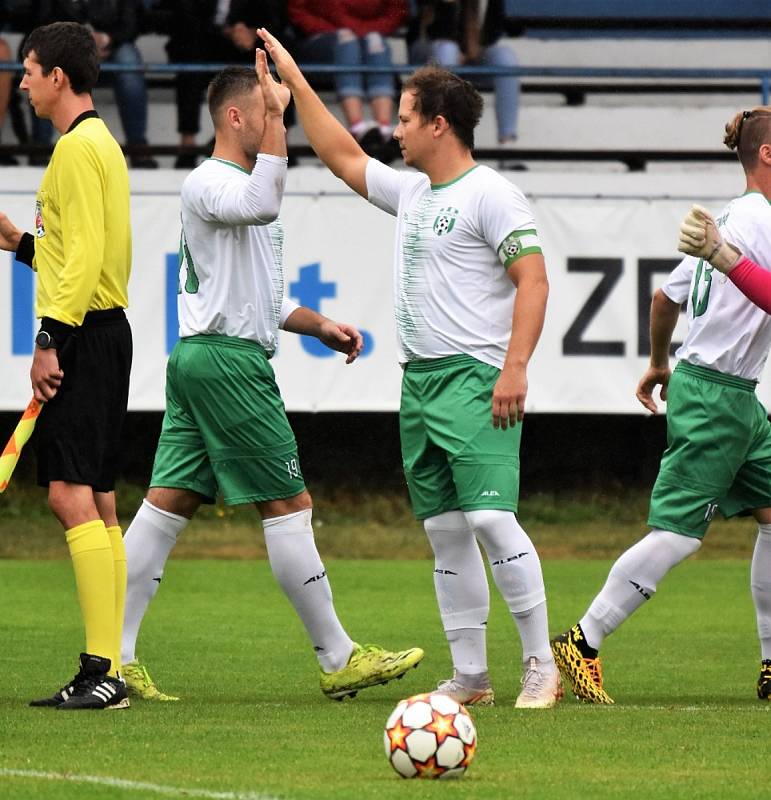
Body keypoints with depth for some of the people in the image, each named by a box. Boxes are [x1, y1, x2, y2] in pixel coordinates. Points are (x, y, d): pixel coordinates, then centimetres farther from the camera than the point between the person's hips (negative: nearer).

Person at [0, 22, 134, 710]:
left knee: (71, 493, -14)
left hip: (82, 337, -11)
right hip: (104, 333, 11)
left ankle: (102, 670, -19)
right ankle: (106, 671, 9)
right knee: (96, 503, 9)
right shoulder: (101, 143, 19)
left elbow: (85, 254, -20)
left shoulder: (78, 148, -12)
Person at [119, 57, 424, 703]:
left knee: (169, 503, 5)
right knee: (289, 505, -5)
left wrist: (320, 326, 20)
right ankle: (340, 661, 0)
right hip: (228, 359, -10)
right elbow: (262, 205, -35)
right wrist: (275, 117, -31)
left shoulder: (243, 185, 22)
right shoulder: (208, 184, -11)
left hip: (198, 359, 10)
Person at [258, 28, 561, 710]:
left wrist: (515, 366, -23)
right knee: (445, 532, 6)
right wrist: (294, 80, 29)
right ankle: (470, 677, 9)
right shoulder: (412, 193, 17)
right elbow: (342, 156, 30)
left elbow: (533, 279, -14)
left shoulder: (490, 194, -7)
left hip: (475, 379, -9)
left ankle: (542, 667, -14)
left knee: (490, 517, -17)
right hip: (419, 383, 9)